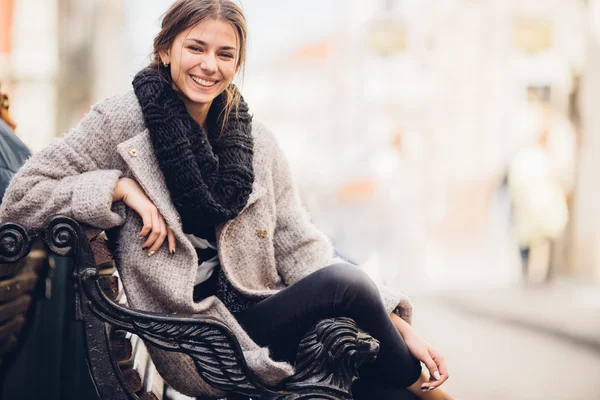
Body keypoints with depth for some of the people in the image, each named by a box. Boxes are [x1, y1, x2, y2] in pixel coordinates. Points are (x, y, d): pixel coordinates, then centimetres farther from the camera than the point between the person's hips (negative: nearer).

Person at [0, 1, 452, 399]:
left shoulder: (256, 141, 7)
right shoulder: (122, 121, -4)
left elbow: (299, 247, 5)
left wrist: (397, 325, -3)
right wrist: (120, 187, -16)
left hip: (258, 312, 4)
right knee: (345, 282, -23)